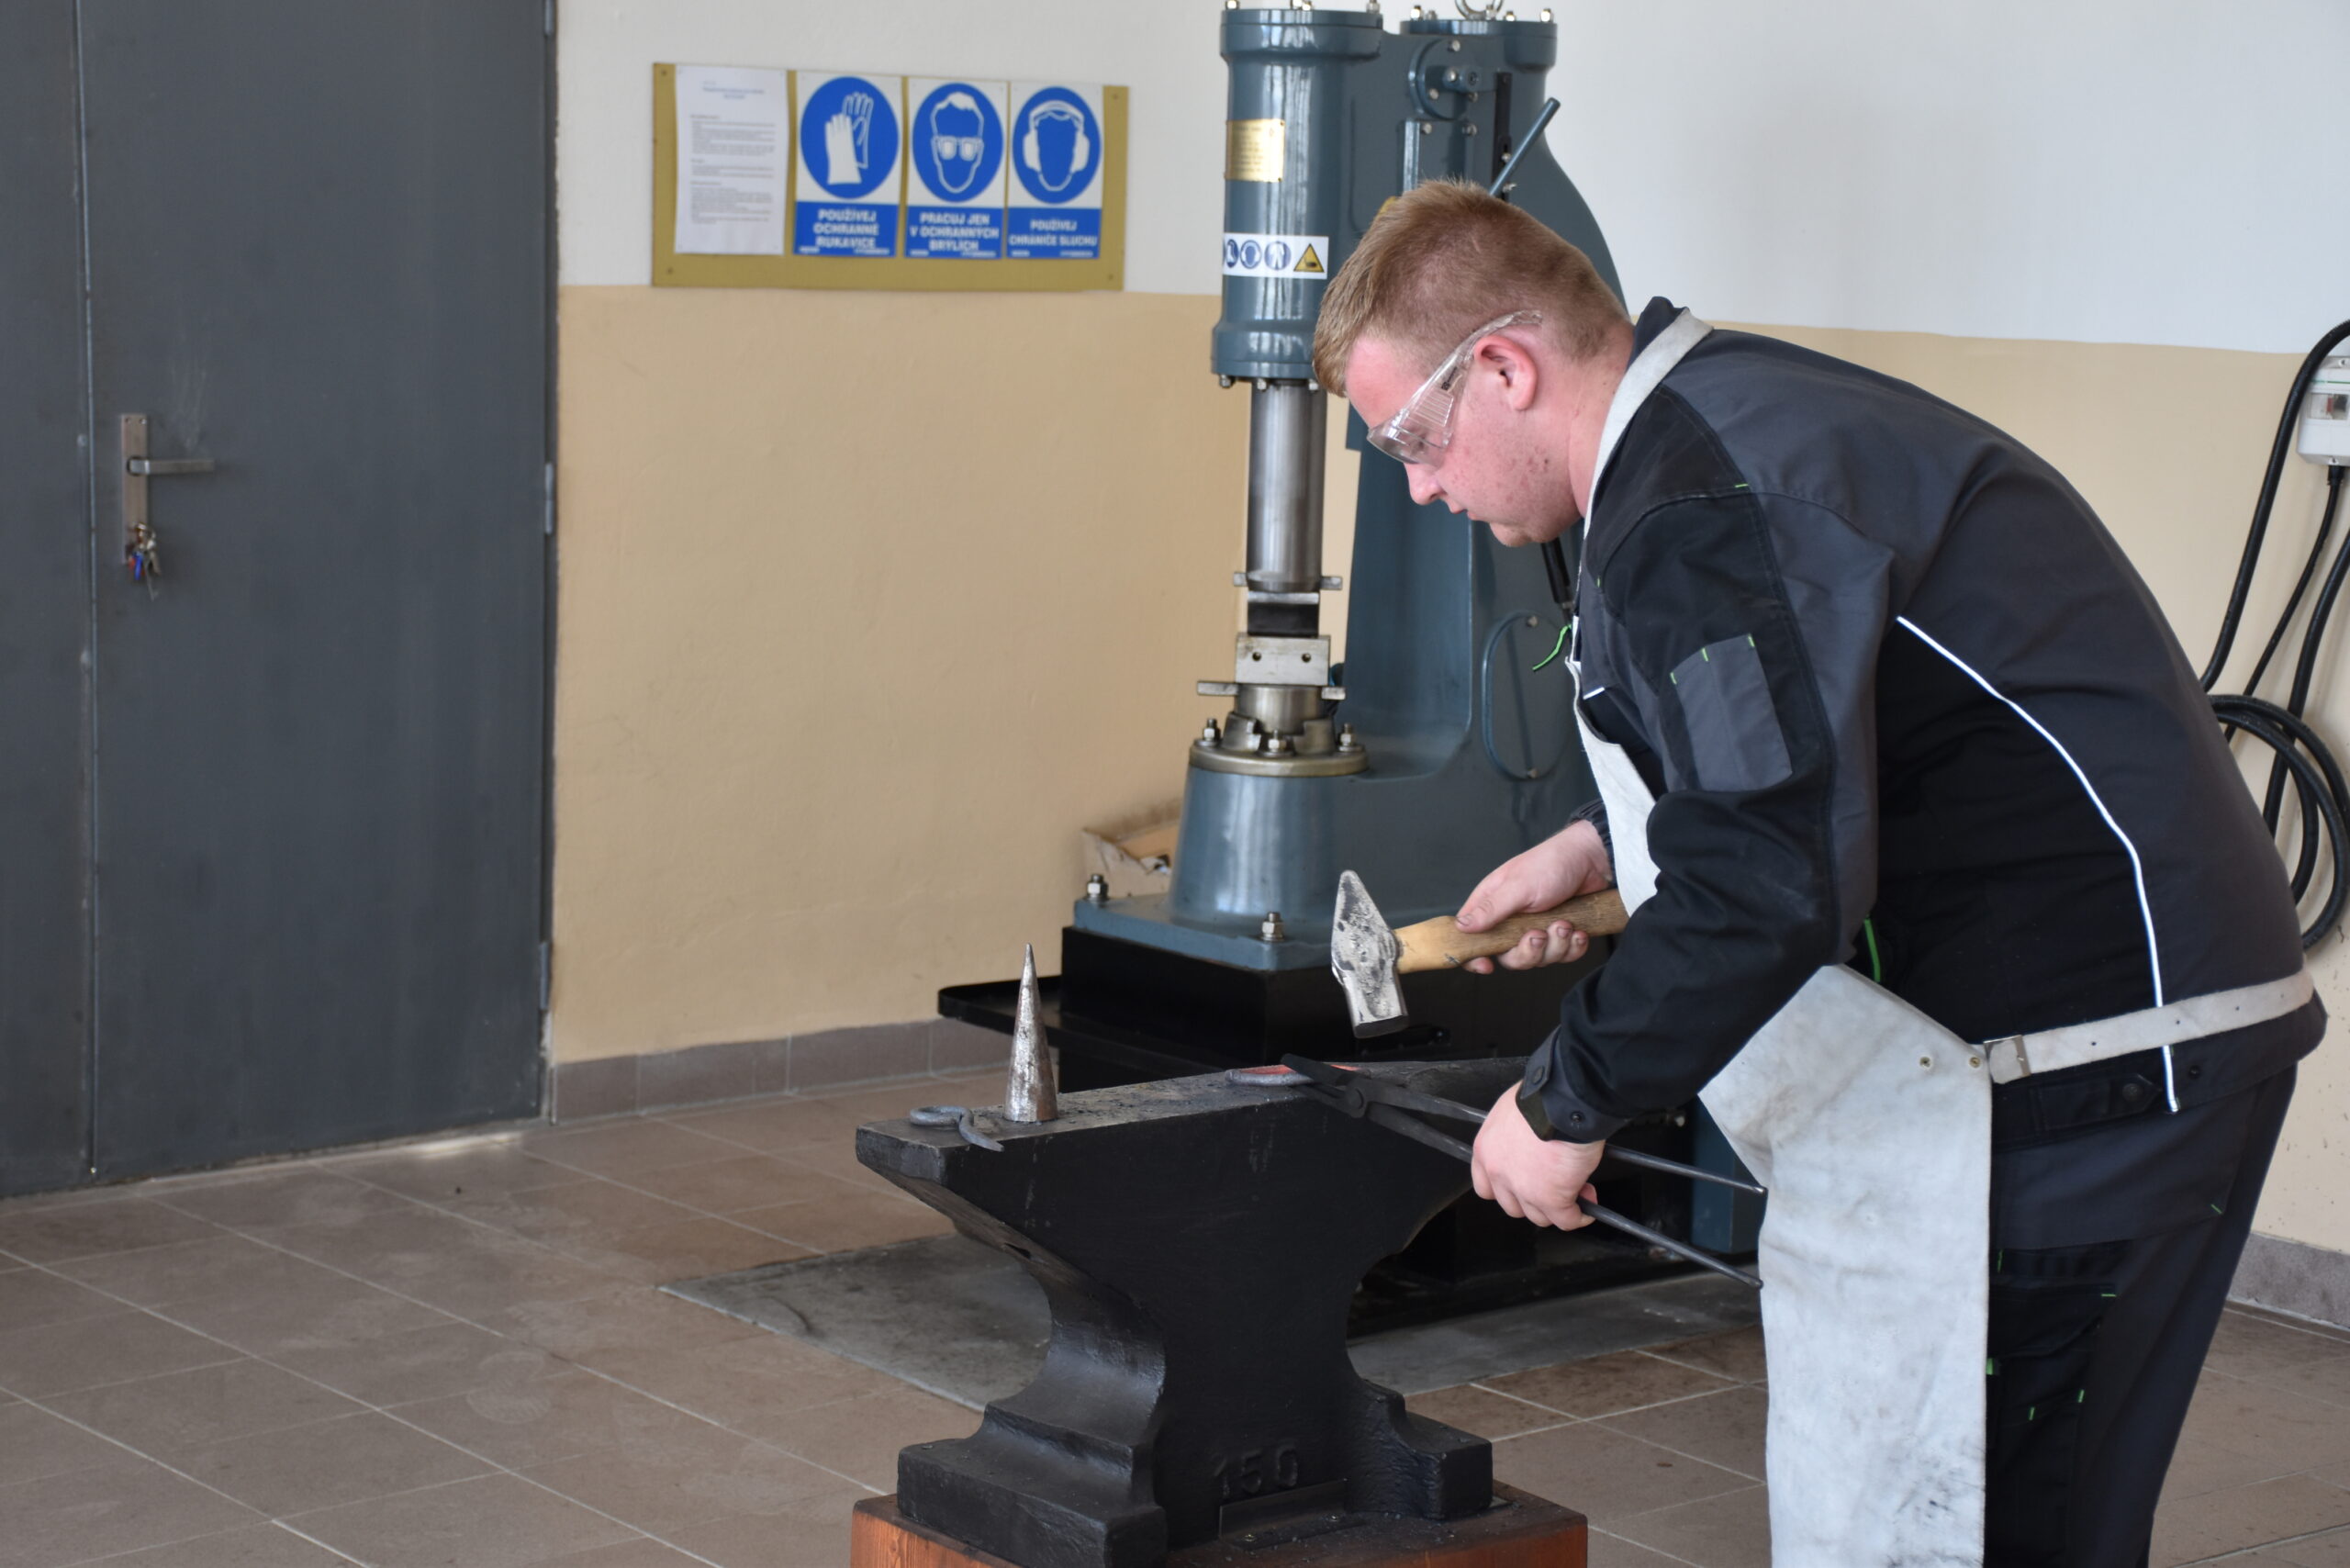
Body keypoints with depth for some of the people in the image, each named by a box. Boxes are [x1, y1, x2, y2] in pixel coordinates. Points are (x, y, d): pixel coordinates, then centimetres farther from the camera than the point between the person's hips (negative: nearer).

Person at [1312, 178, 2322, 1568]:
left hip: (2084, 1066, -11)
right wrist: (1602, 843, 26)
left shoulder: (1705, 513, -20)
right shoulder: (1736, 410, 14)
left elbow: (1766, 890, -27)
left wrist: (1565, 1105, -16)